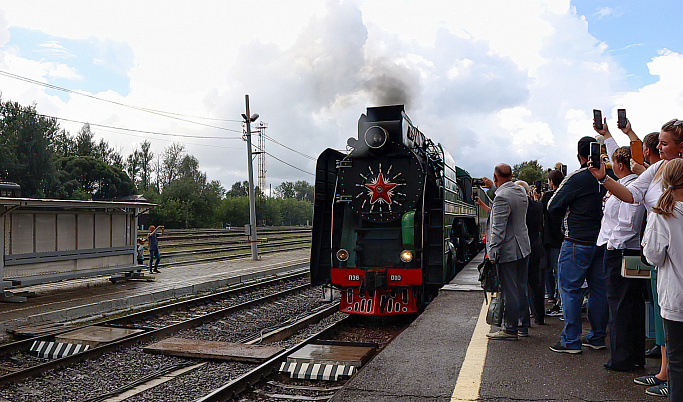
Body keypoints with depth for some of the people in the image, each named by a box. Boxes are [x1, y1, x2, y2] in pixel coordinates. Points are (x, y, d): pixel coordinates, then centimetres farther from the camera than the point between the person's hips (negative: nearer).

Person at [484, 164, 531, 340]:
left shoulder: (502, 197, -19)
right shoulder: (521, 191, 8)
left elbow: (498, 228, -21)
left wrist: (493, 253, -18)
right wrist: (492, 187, 29)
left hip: (508, 251, -9)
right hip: (523, 248, 9)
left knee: (509, 291, -2)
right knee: (521, 289, 15)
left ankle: (510, 329, 6)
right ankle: (523, 326, 24)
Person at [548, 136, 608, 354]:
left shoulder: (576, 178, -14)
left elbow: (552, 207, -8)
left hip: (577, 242, -6)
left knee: (570, 288, 0)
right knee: (599, 288, 13)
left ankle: (570, 341, 2)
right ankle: (597, 337, 22)